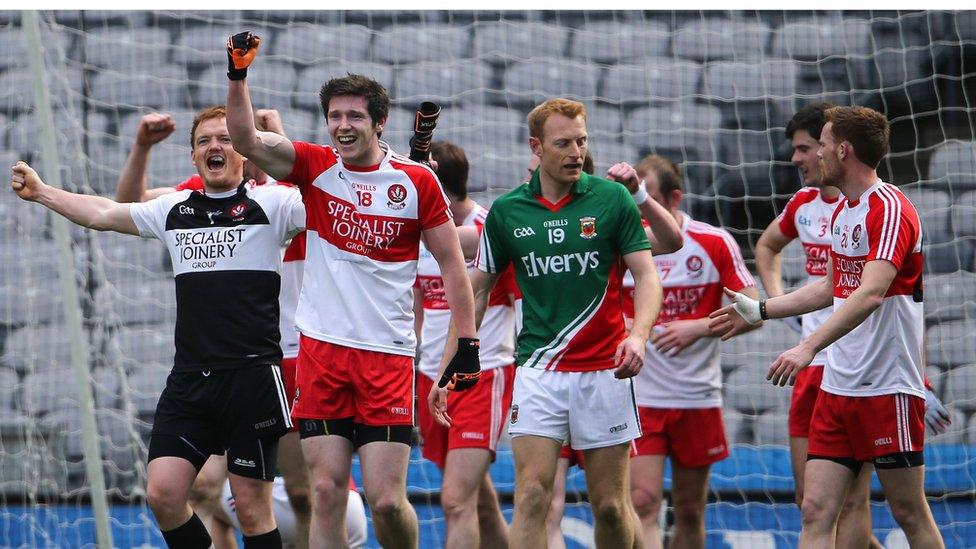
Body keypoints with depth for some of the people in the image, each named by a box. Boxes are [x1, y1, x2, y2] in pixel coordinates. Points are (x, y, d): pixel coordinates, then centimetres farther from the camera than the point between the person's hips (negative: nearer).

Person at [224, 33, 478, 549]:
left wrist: (467, 343, 0)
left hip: (389, 356, -2)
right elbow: (246, 141, -9)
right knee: (327, 492, -1)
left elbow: (452, 263, 5)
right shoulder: (315, 167, 5)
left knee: (386, 501, -7)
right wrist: (237, 76, -23)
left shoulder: (417, 181, 1)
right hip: (321, 350, 2)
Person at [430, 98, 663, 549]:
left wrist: (638, 335, -20)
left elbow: (646, 275, -1)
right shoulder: (506, 211, 5)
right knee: (532, 496, -11)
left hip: (604, 371, -1)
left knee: (609, 505, 4)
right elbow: (477, 292, 13)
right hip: (538, 372, 1)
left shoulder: (612, 199, 0)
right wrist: (447, 371, 9)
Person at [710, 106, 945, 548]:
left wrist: (810, 347, -37)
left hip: (889, 388, -9)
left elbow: (870, 293, -28)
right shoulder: (841, 212, 14)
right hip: (836, 388, 9)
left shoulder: (890, 209, -15)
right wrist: (759, 309, 33)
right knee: (816, 512, -1)